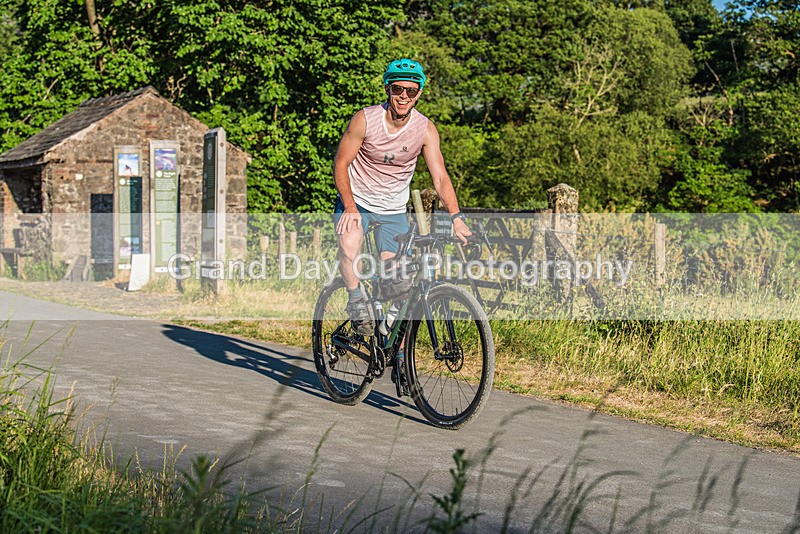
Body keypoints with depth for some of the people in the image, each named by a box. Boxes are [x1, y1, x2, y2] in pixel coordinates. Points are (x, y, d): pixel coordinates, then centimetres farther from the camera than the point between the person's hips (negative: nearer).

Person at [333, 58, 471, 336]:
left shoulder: (425, 129, -11)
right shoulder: (365, 120, -16)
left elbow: (440, 177, -15)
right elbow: (340, 164, -10)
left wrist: (455, 216, -30)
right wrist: (350, 207, -21)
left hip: (394, 210, 2)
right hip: (356, 201, -2)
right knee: (348, 249, -33)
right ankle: (357, 300, -5)